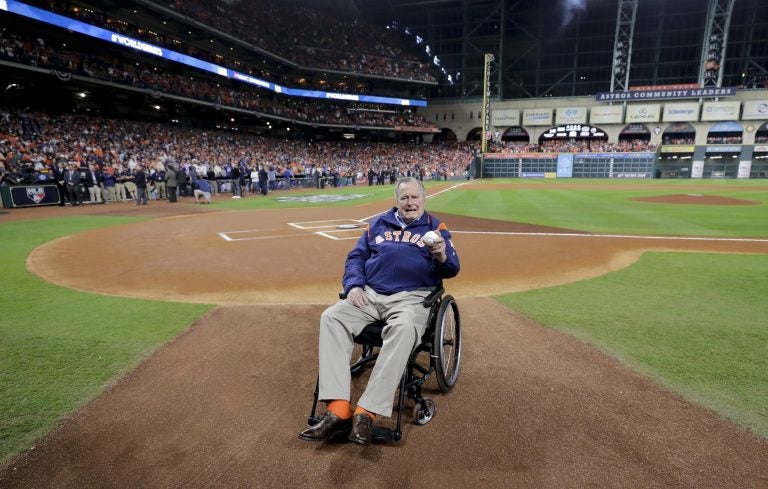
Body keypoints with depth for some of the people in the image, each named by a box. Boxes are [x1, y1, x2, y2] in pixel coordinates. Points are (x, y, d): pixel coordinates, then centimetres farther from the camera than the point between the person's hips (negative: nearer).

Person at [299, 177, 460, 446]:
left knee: (404, 328, -37)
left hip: (411, 297, -3)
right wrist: (354, 285, -1)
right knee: (331, 317, -22)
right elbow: (356, 256, 18)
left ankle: (366, 412, -34)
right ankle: (338, 411, -29)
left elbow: (451, 269, 2)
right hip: (370, 294, 4)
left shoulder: (435, 227, 11)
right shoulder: (379, 223, 20)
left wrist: (443, 256, -22)